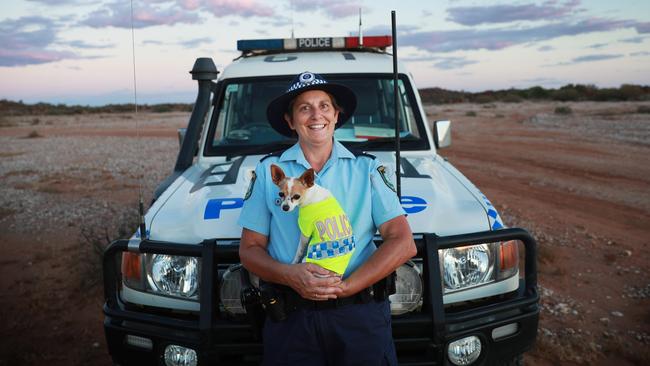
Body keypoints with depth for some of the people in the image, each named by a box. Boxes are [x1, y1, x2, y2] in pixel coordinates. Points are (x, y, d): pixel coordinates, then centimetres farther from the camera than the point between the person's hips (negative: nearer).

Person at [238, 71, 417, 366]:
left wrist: (345, 286, -14)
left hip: (360, 317, 0)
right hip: (290, 318, 1)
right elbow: (250, 248, 6)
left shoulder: (366, 169, 5)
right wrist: (290, 275, -14)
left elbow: (403, 243, -3)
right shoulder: (269, 171, 7)